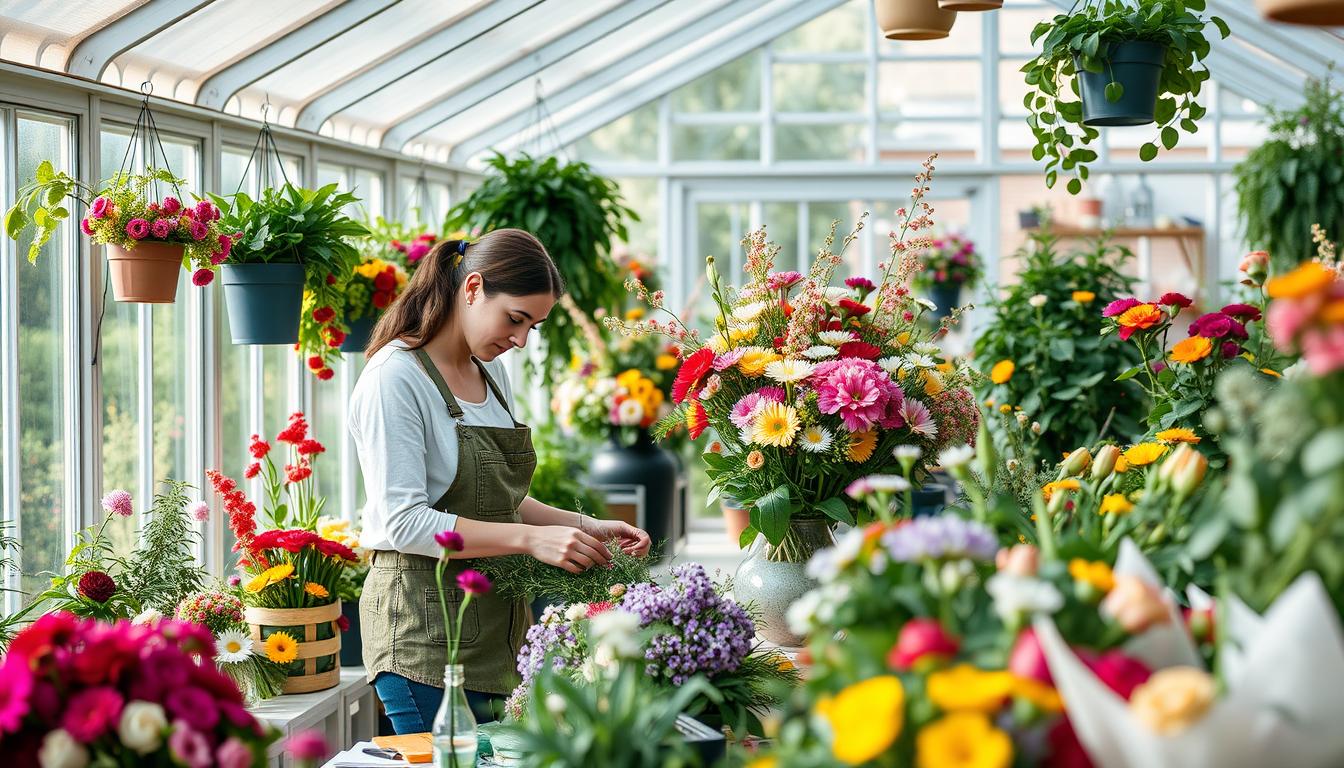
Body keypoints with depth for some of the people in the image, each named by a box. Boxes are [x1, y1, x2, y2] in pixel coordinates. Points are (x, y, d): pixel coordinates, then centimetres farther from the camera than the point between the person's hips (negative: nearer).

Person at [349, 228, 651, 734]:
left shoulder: (492, 372, 13)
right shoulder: (394, 380, -13)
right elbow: (404, 523, -21)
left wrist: (584, 528, 6)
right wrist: (530, 539, -26)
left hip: (498, 627, 8)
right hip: (427, 631, -8)